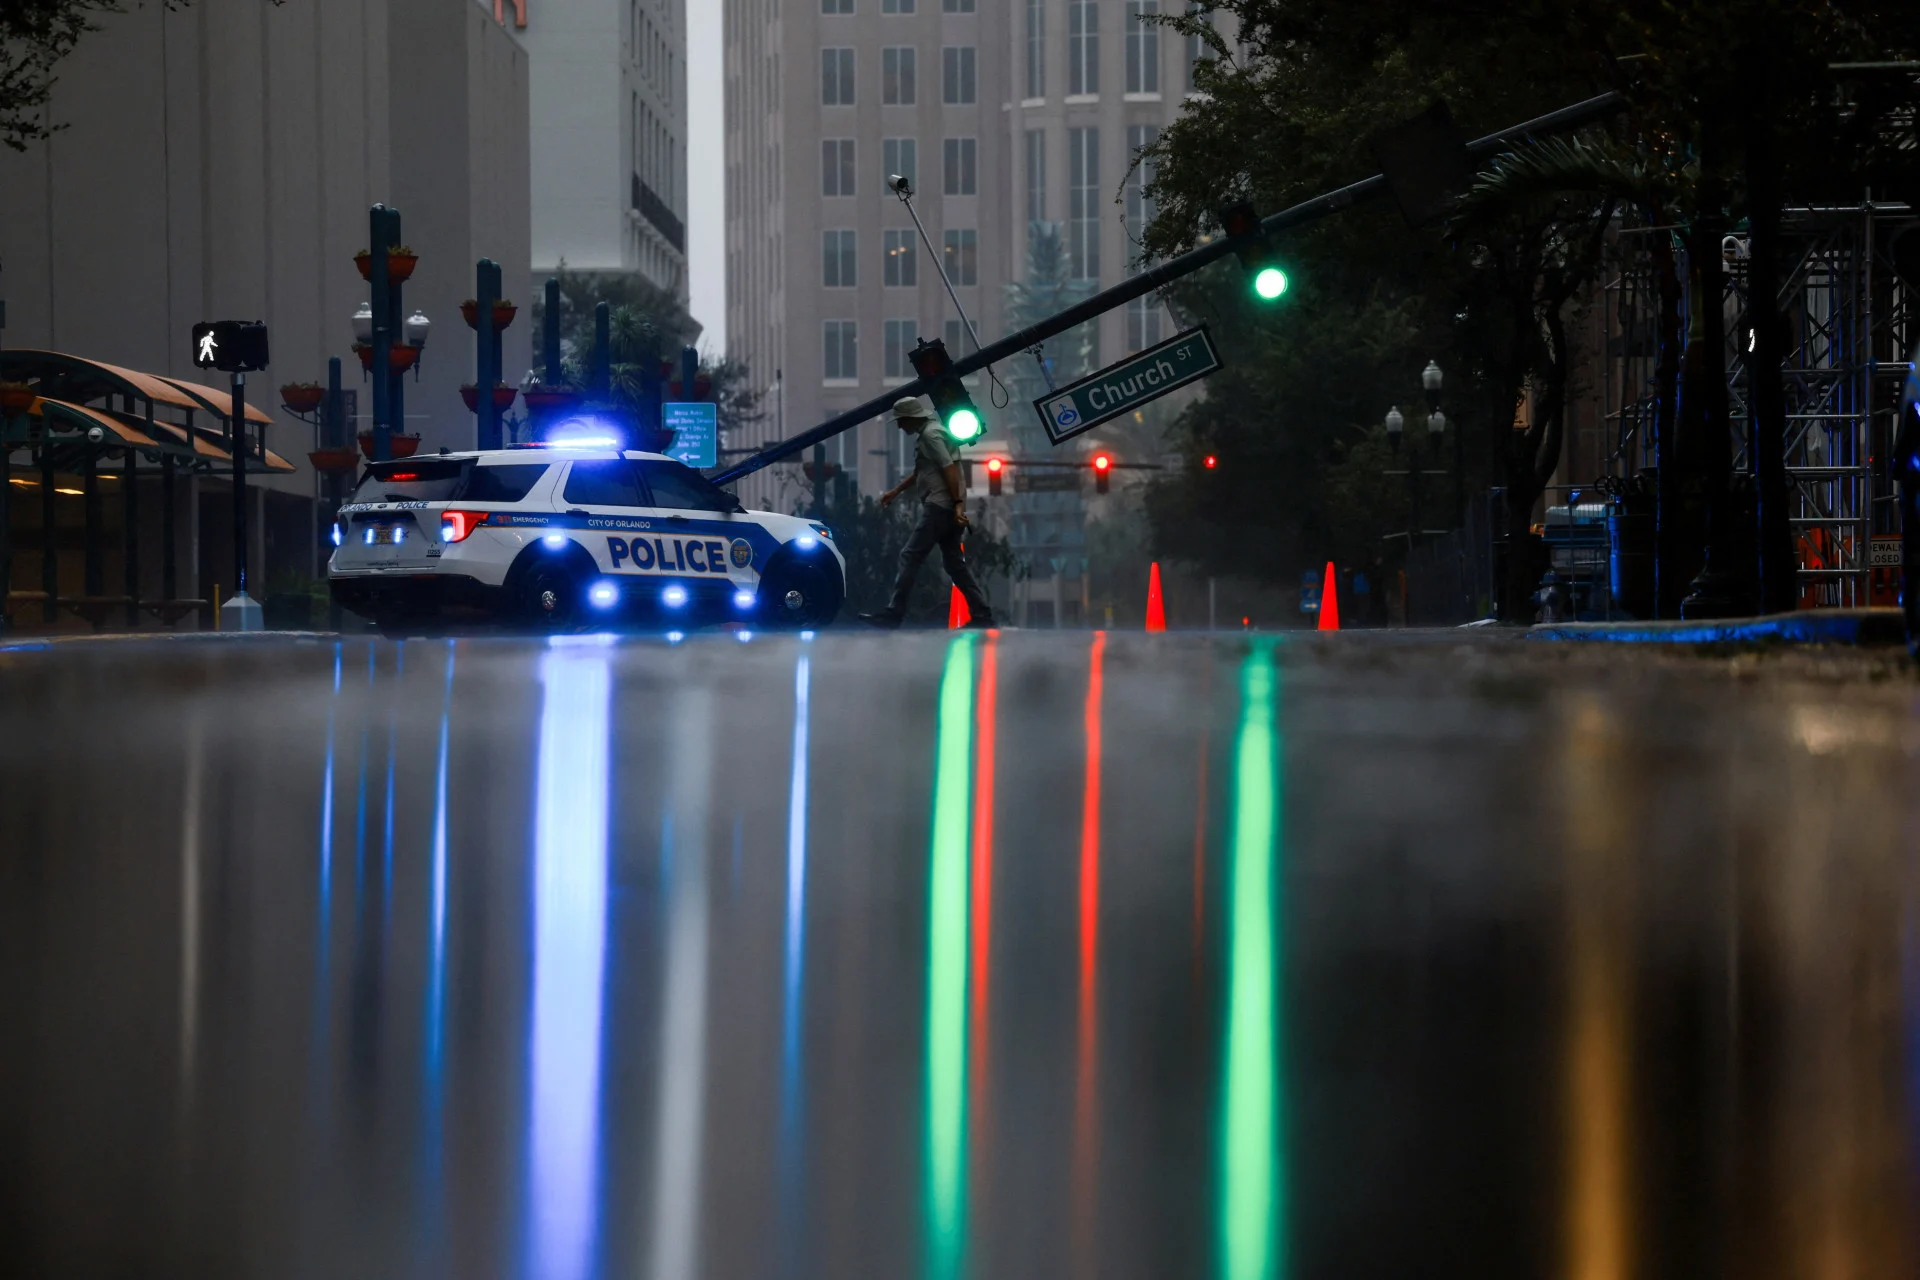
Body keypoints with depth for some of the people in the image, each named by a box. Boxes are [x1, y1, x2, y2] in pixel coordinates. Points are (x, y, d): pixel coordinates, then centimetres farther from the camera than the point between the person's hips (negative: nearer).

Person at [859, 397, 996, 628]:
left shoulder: (931, 434, -9)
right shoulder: (928, 433, 23)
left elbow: (950, 469, -19)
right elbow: (920, 471, 35)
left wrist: (958, 503, -25)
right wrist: (896, 491, 37)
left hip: (939, 507, -10)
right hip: (947, 509, 10)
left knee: (910, 557, -10)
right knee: (955, 563, 8)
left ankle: (893, 614, -13)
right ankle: (981, 615, 3)